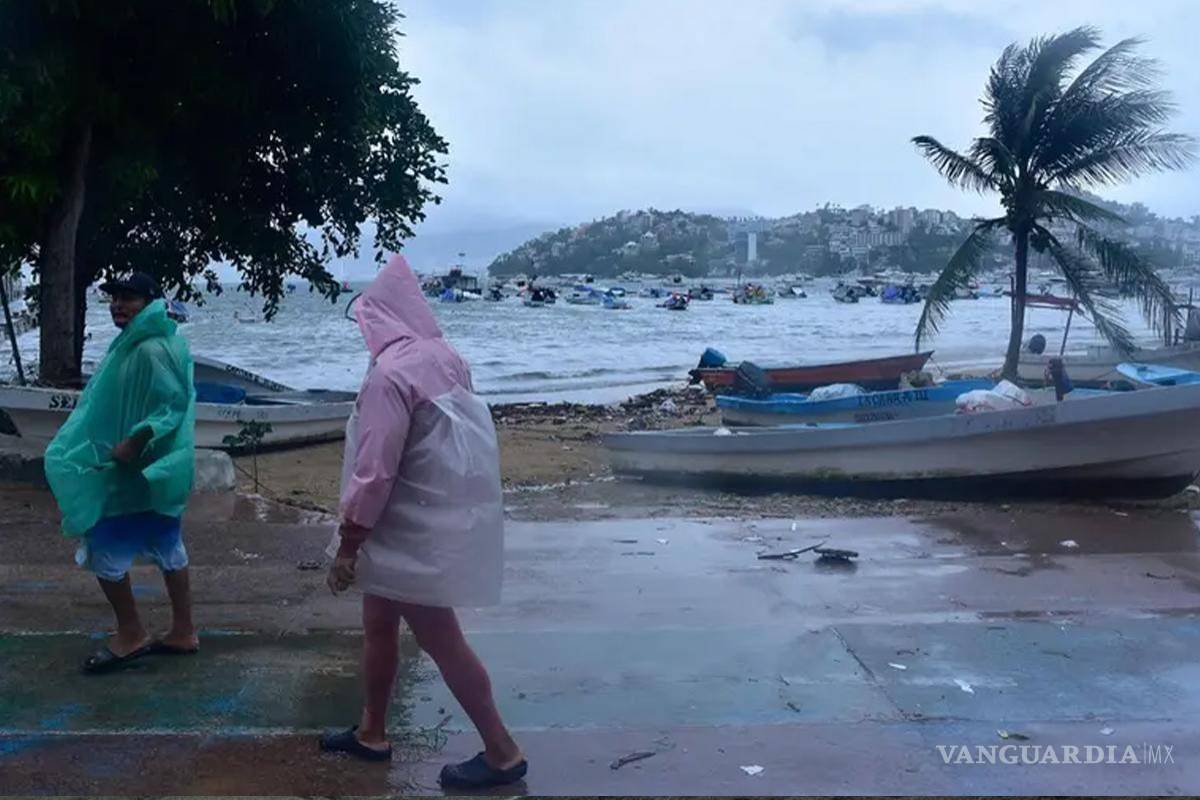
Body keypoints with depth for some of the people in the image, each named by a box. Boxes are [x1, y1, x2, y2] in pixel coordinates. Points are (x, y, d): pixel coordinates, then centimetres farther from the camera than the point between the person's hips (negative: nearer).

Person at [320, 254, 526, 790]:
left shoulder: (391, 373, -23)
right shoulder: (445, 358, 3)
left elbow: (374, 472, -23)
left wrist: (346, 544, -13)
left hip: (412, 531, -9)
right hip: (438, 519, 9)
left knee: (440, 641, 4)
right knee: (378, 625, 21)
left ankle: (502, 753, 15)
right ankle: (371, 733, 36)